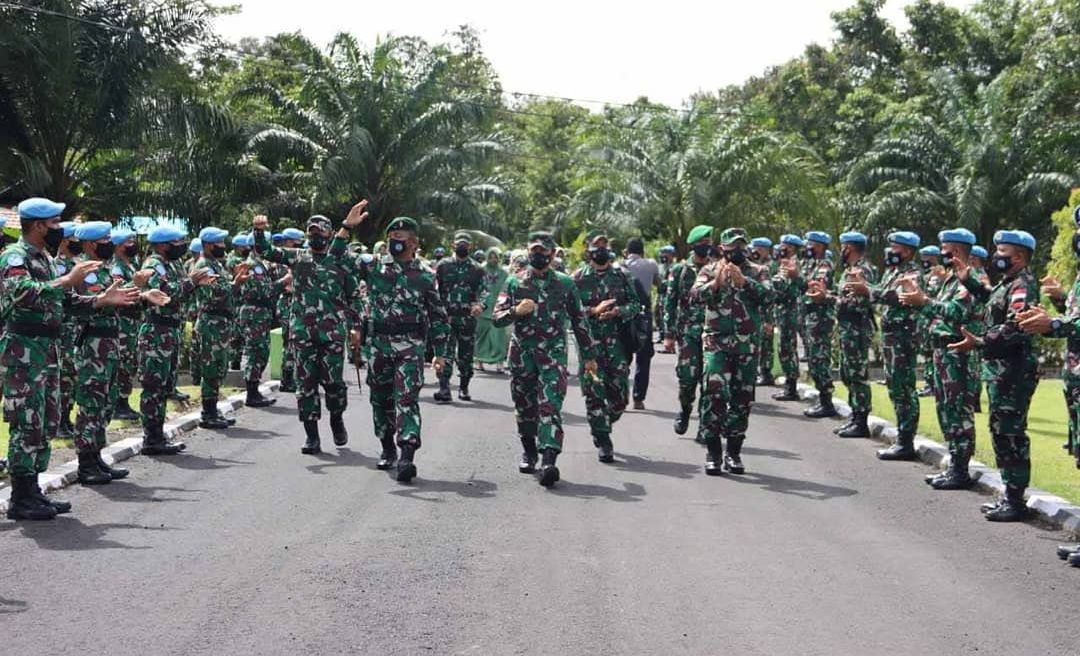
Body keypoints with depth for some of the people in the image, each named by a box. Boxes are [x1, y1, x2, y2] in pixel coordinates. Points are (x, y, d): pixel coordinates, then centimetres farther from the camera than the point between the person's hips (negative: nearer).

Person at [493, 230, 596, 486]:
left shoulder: (564, 283, 7)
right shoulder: (514, 282, 6)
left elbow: (579, 321, 13)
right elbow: (496, 318, 2)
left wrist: (588, 355, 14)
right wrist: (516, 311, -19)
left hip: (553, 352, -2)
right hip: (522, 353, 2)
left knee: (551, 405, -15)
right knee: (525, 407, 11)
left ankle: (548, 460, -25)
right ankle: (529, 451, 32)